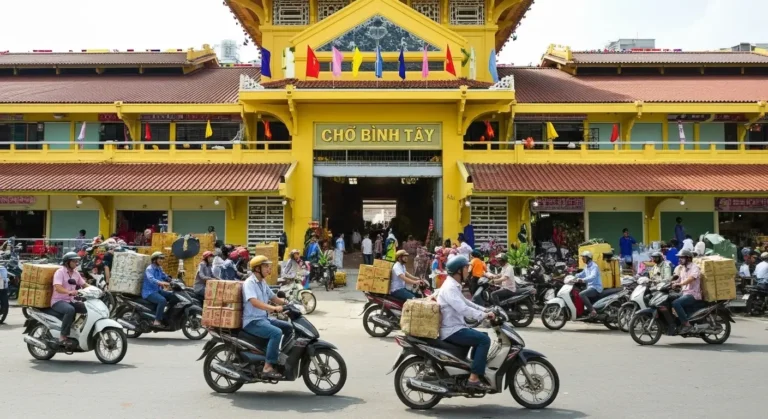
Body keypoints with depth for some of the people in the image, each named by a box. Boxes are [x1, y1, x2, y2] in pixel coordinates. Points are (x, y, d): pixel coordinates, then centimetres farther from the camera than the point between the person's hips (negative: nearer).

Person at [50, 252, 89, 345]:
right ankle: (63, 336, -30)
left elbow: (84, 284, 15)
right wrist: (69, 292, -45)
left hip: (70, 301, 7)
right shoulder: (60, 272, -12)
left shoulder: (76, 273, 11)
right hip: (58, 301, -7)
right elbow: (57, 288, -26)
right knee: (70, 310, -37)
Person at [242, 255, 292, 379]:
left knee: (288, 328, 8)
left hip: (263, 318, 9)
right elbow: (254, 302, -30)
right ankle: (268, 368, -28)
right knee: (276, 332, -29)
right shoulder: (249, 283, -14)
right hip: (253, 321, -9)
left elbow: (273, 298, 18)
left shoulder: (263, 283, 14)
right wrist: (274, 308, -41)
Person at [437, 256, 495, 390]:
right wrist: (484, 315, -23)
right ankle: (474, 378, -18)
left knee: (481, 337, 19)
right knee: (484, 340, -17)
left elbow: (466, 303, 23)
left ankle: (477, 367, 22)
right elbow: (463, 309, -28)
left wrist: (485, 310, 12)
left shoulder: (454, 286, 16)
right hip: (452, 330, -11)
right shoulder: (450, 287, -19)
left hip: (454, 328, 11)